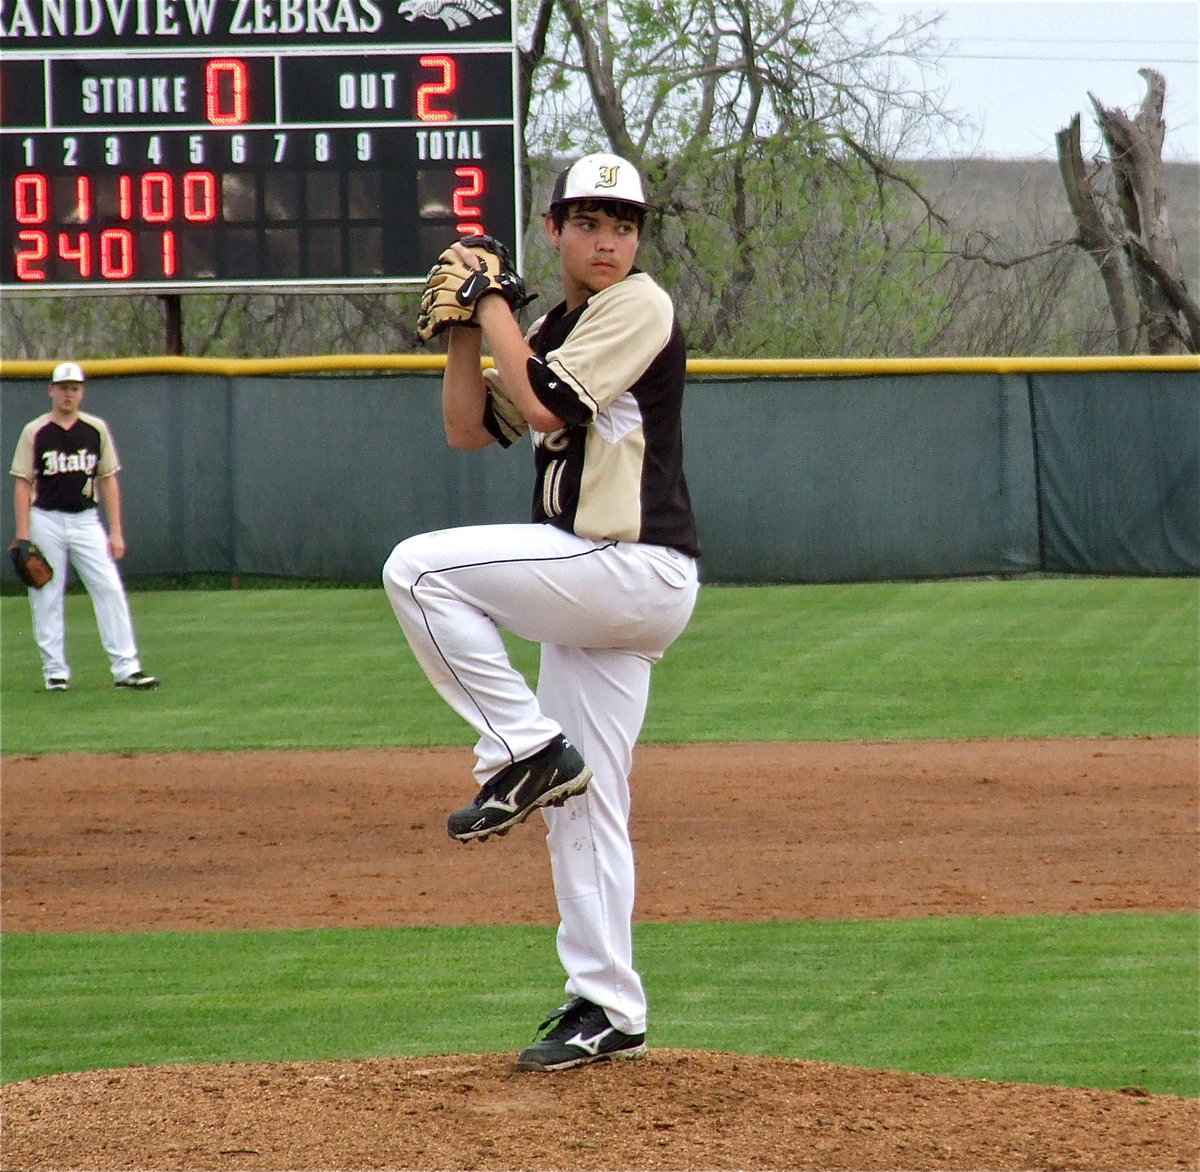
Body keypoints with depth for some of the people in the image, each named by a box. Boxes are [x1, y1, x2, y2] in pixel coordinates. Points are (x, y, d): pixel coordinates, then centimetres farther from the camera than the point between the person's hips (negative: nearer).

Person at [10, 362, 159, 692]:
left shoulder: (96, 429, 7)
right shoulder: (35, 432, 0)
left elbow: (109, 480, 9)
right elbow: (23, 484, -1)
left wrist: (116, 532, 2)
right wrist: (23, 536, -9)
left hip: (86, 521, 2)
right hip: (46, 521, -2)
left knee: (110, 590, -7)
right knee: (46, 598, 0)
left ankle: (126, 668, -6)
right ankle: (55, 672, 8)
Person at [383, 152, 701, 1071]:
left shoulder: (637, 307, -7)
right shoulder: (553, 330, 19)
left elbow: (547, 406, -18)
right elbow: (470, 429, 18)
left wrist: (493, 307, -7)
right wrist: (465, 329, 6)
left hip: (633, 571, -9)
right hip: (599, 589, 9)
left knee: (419, 568, -16)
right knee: (584, 806, 8)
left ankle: (526, 751, -12)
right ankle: (607, 1011, 11)